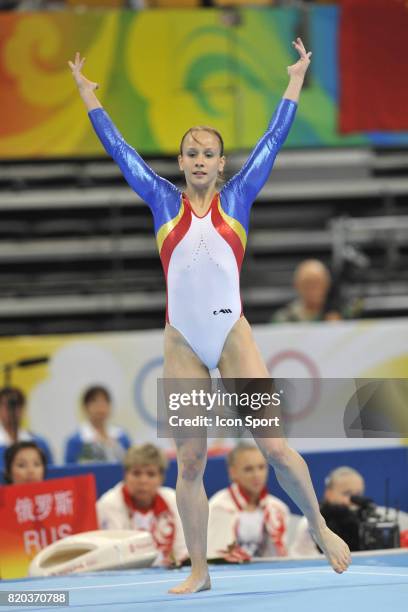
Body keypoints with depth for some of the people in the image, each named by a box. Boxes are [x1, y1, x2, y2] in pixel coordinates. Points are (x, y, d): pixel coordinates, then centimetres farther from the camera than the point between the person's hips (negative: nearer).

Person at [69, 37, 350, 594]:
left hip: (234, 337, -1)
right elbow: (119, 150, 14)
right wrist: (90, 99, 18)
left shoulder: (237, 199, 7)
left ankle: (320, 527, 15)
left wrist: (295, 84, 13)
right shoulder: (164, 202, 9)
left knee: (275, 446, -6)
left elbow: (272, 142, 10)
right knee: (189, 461, 1)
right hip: (183, 344, 1)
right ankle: (199, 572, 7)